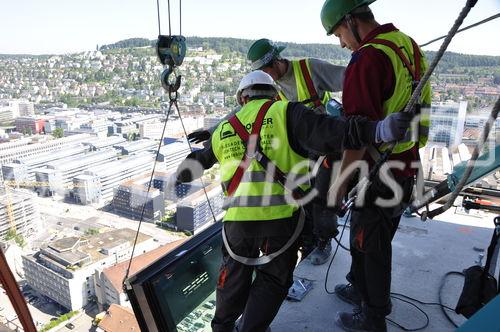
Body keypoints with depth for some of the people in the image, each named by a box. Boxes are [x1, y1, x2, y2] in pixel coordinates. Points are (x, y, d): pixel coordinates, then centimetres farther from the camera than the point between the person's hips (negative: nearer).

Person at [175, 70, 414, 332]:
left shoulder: (223, 130, 15)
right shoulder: (286, 113, 1)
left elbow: (196, 163, 29)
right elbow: (329, 134, -15)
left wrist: (179, 176, 50)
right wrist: (379, 130, -20)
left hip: (237, 218, 4)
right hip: (282, 215, -3)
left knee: (235, 274, 25)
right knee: (273, 278, 19)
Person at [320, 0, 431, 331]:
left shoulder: (367, 59, -22)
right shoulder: (408, 45, 8)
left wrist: (341, 181, -17)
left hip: (377, 174, -9)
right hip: (407, 166, 9)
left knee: (369, 244, 9)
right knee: (378, 237, 23)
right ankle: (361, 288, 45)